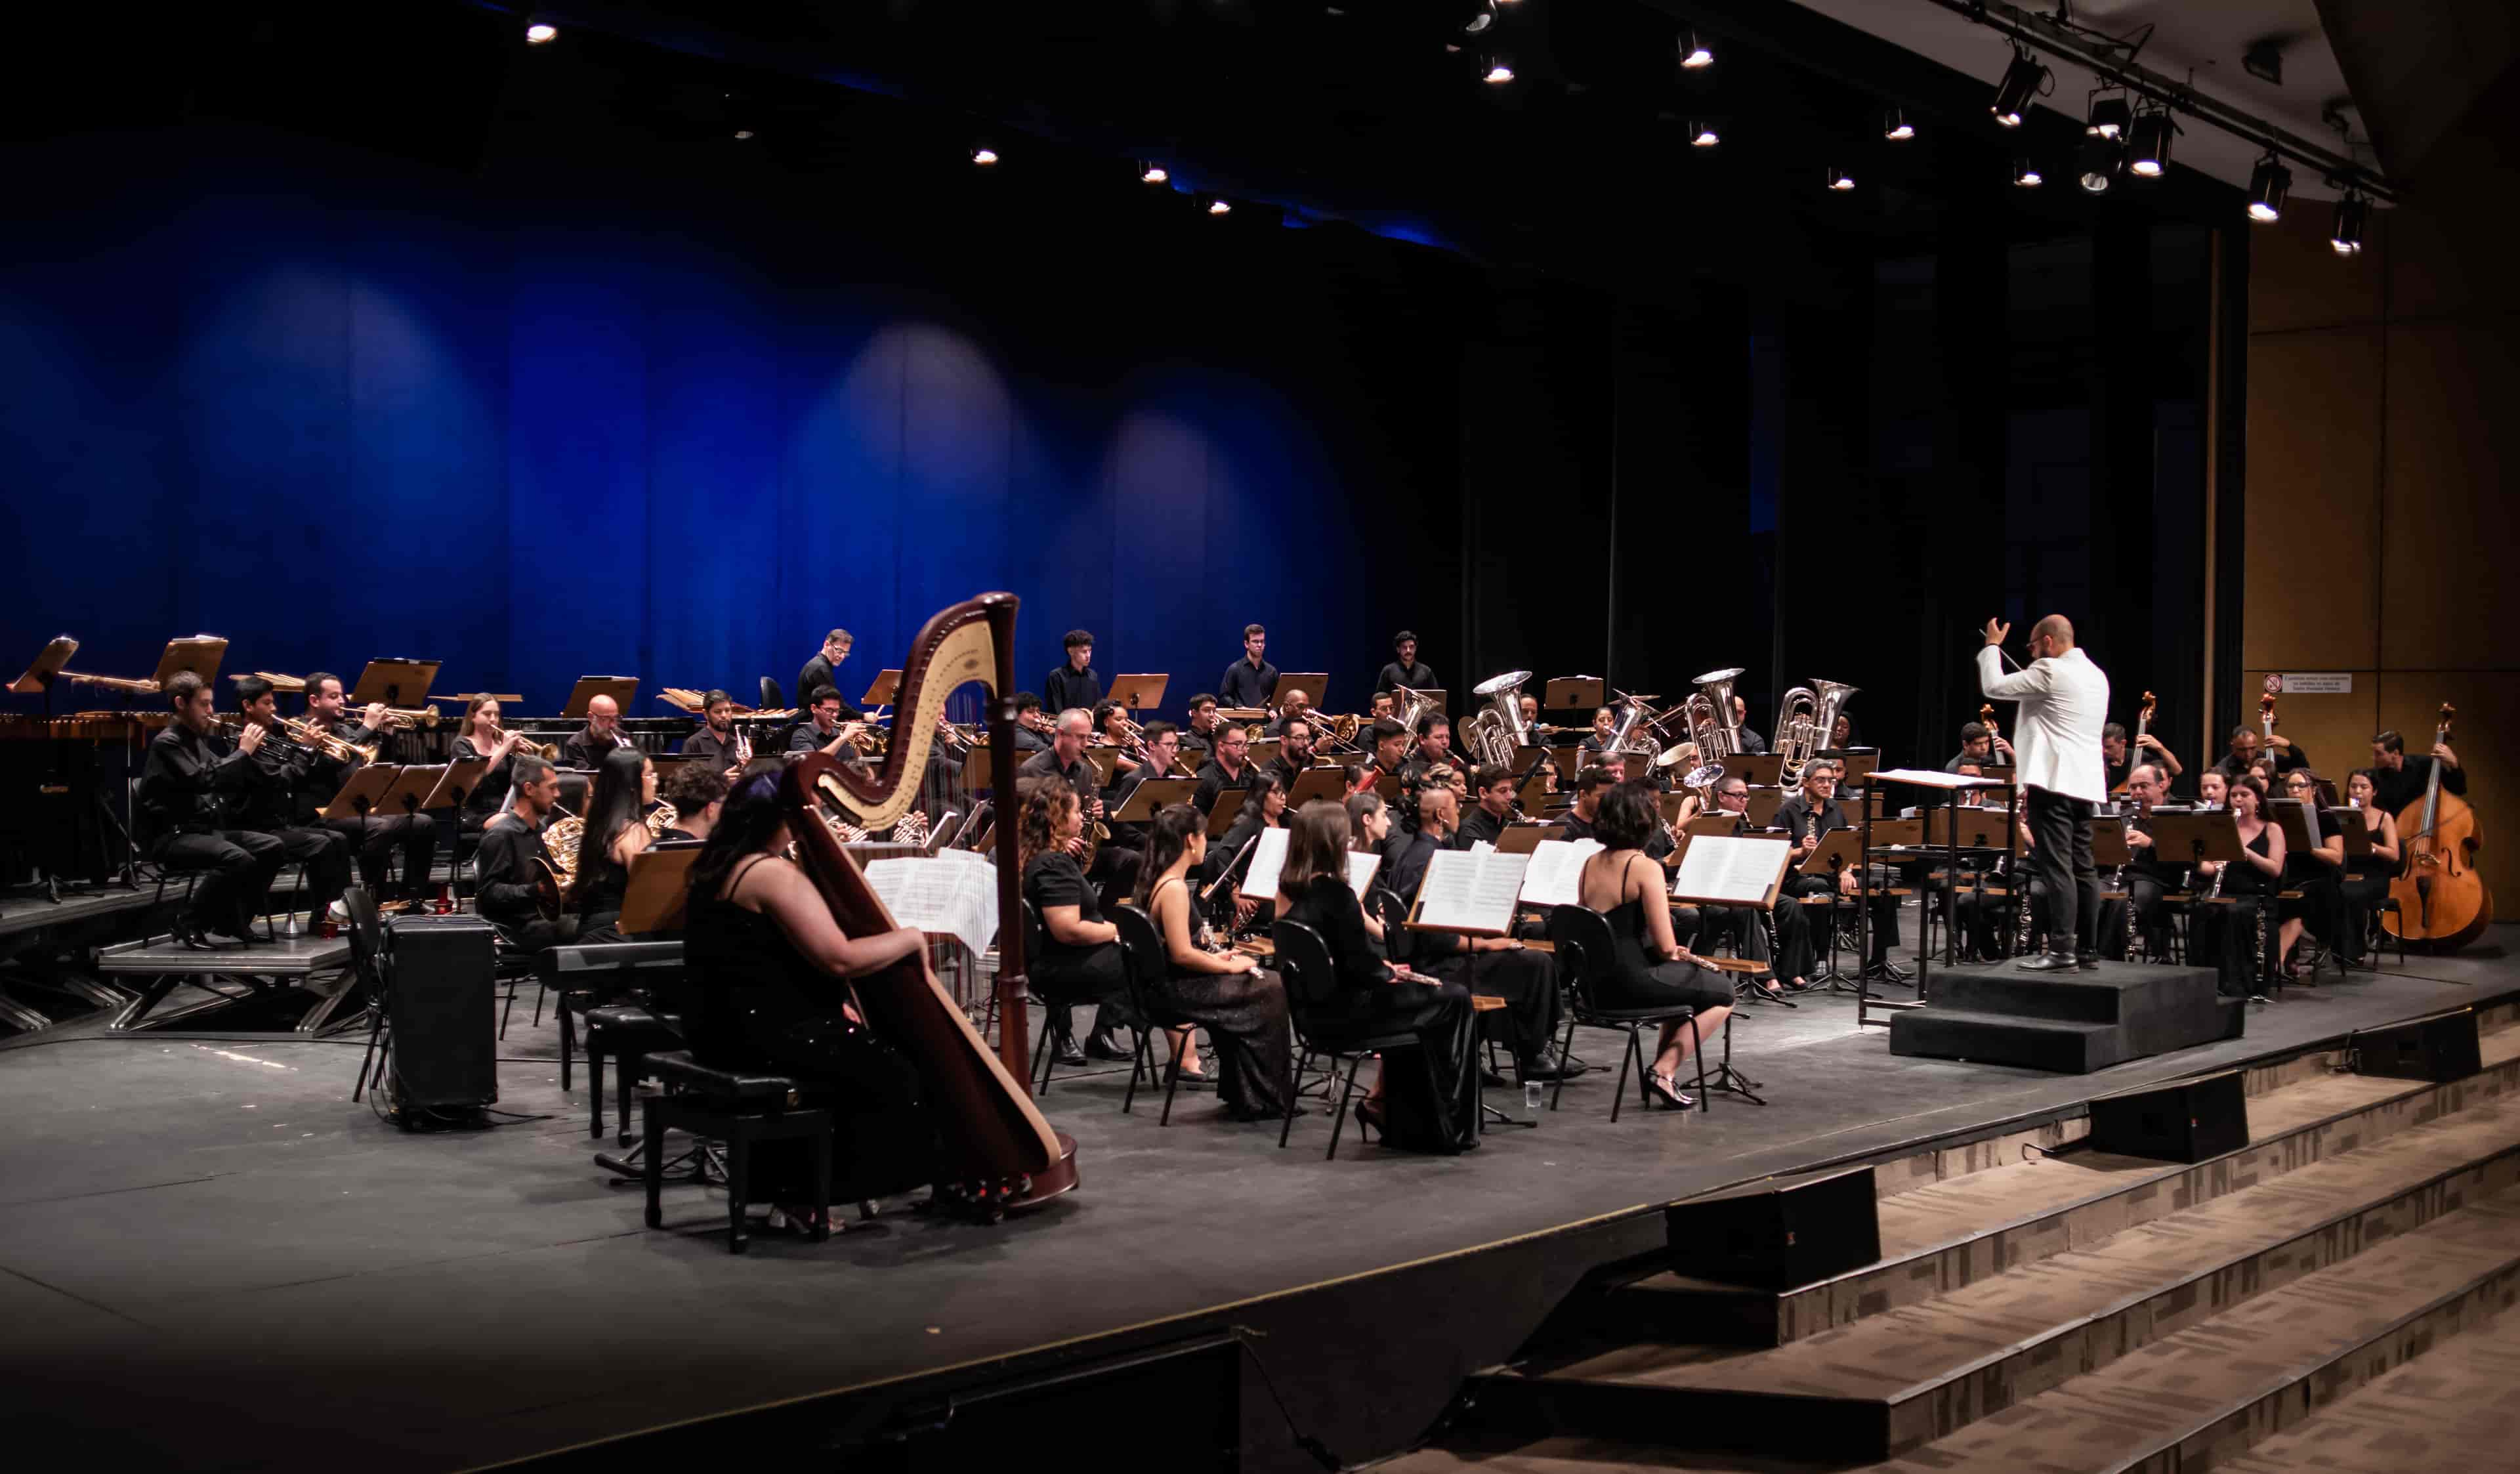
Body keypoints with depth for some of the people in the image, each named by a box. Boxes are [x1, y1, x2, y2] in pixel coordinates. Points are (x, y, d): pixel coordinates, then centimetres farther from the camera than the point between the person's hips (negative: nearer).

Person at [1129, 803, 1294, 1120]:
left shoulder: (1155, 880, 8)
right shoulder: (1174, 887, -22)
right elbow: (1182, 954, -25)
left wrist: (1213, 958, 11)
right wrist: (1230, 966, -13)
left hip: (1168, 983, 10)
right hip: (1177, 989, -10)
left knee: (1259, 981, 20)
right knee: (1272, 990, -3)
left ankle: (1239, 1092, 22)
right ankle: (1261, 1100, 6)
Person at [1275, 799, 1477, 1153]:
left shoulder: (1289, 888, 2)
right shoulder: (1334, 893, -23)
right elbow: (1362, 967, -20)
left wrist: (1383, 969, 7)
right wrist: (1389, 971, 0)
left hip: (1314, 1003, 9)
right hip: (1344, 1009, -9)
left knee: (1409, 993, 27)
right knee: (1454, 999, 5)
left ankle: (1381, 1100, 23)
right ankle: (1447, 1127, 15)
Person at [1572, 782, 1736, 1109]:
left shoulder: (1590, 865, 6)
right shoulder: (1645, 867, -16)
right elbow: (1665, 945, -18)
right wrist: (1672, 951, 6)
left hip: (1596, 985, 8)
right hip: (1633, 983, -8)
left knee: (1684, 978, 32)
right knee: (1724, 995, 15)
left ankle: (1662, 1067, 26)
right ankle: (1664, 1070, 7)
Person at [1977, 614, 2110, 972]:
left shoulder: (2050, 671, -11)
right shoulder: (2096, 676, 17)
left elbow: (1993, 687, -8)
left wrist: (1992, 646, 7)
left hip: (2054, 780, -9)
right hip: (2085, 781, 9)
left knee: (2057, 865, -11)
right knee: (2083, 867, 10)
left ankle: (2062, 950, -15)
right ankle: (2088, 949, 12)